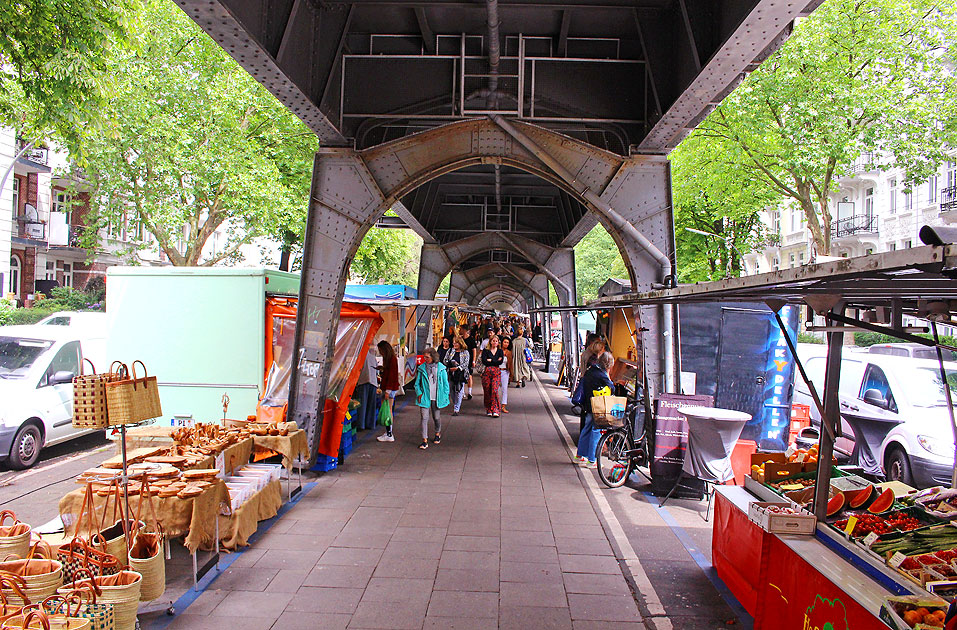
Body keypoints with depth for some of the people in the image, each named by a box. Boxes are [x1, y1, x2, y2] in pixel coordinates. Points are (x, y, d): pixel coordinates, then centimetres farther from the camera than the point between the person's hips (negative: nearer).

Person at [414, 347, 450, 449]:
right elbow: (417, 383, 9)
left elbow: (446, 383, 4)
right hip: (425, 398, 0)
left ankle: (438, 434, 40)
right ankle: (425, 441, -5)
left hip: (437, 398, 0)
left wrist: (445, 396, 0)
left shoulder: (441, 368, -3)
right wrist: (419, 393, -4)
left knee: (437, 417, 14)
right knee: (424, 418, -6)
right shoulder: (421, 368, 1)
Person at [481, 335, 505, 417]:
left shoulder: (500, 351, 13)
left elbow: (501, 361, -3)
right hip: (487, 372, 0)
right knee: (487, 391, 0)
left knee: (495, 390, -13)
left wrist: (490, 361, -4)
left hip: (496, 373, 0)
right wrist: (496, 361, -5)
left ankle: (495, 410, -14)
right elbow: (484, 361, -7)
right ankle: (488, 410, 11)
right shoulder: (486, 351, 8)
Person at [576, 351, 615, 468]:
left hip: (587, 406, 9)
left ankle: (580, 456, 28)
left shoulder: (590, 371, 7)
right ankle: (591, 461, 3)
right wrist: (608, 377, -3)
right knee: (596, 432, -1)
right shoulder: (601, 375, -19)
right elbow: (611, 389, -14)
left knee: (586, 429, 18)